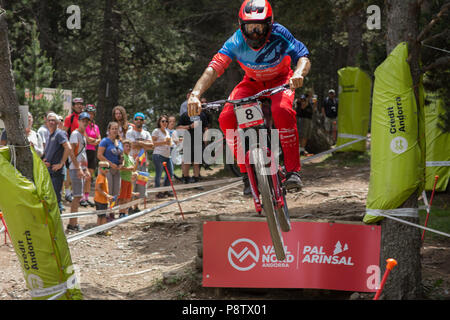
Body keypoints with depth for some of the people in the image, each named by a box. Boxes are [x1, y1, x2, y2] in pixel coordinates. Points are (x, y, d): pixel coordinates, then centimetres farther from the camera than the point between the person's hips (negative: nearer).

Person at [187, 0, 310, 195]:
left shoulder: (279, 35, -30)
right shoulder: (236, 42, -28)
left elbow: (304, 58, -35)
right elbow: (213, 69, -35)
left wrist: (298, 74, -59)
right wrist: (195, 94, -51)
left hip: (280, 80, -2)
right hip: (253, 82, 2)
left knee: (282, 110, -36)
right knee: (226, 118, -23)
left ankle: (293, 170, -26)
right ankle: (247, 173, -10)